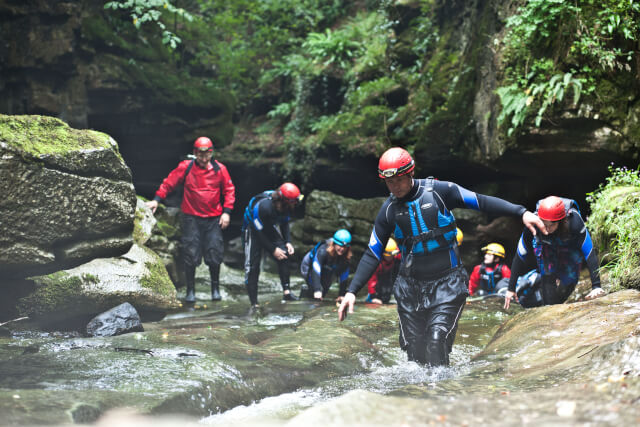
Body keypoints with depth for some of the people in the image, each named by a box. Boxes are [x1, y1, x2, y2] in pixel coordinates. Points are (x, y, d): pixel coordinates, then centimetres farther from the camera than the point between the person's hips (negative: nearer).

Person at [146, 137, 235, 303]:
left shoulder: (220, 169, 0)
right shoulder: (185, 167, -3)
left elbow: (229, 190, 7)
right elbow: (169, 183, 3)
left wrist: (226, 212, 0)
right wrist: (157, 199, -7)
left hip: (213, 219, 1)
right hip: (191, 217, -1)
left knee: (214, 254, 1)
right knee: (190, 254, -3)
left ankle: (215, 288, 18)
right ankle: (190, 290, 9)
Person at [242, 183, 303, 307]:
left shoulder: (286, 207, -18)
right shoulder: (263, 207, -39)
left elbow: (285, 224, 2)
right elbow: (259, 232, -27)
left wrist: (288, 242, -11)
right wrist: (273, 250, -24)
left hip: (270, 228, 6)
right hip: (252, 229, -6)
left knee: (284, 255, -14)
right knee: (253, 265, -11)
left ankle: (286, 292, -9)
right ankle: (254, 302, -6)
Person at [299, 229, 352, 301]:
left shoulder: (345, 257, -20)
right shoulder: (323, 250, -36)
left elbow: (344, 276, -13)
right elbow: (316, 271, -42)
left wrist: (342, 295, -15)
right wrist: (317, 290, -49)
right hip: (309, 268, -6)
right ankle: (305, 289, 9)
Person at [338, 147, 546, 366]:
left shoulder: (439, 191, -7)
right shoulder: (389, 210, 2)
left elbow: (481, 201, -5)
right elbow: (372, 254, 5)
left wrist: (521, 212, -14)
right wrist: (352, 291, -1)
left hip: (447, 284, -3)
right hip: (410, 288, 3)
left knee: (436, 342, -18)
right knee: (414, 352, 0)